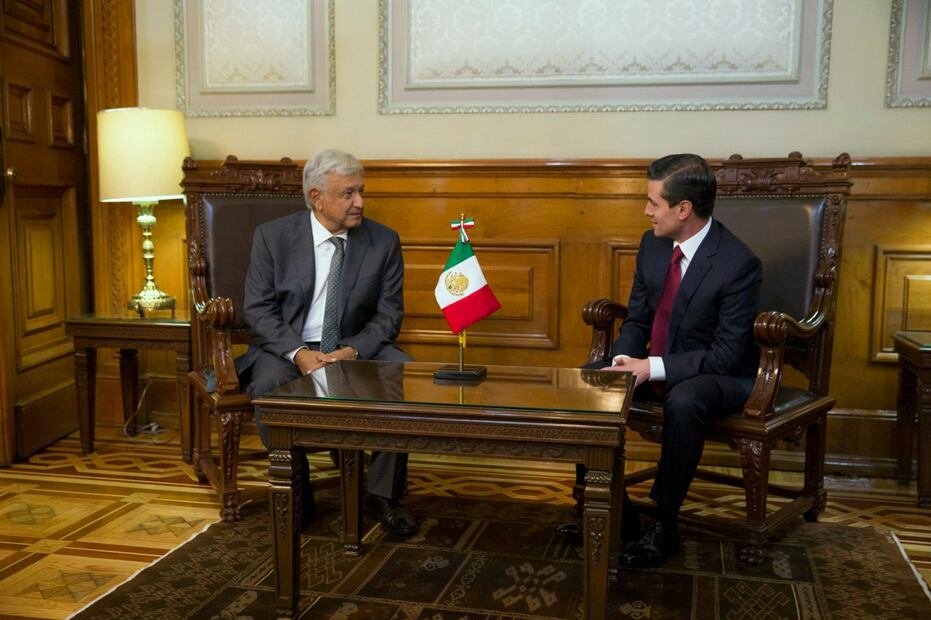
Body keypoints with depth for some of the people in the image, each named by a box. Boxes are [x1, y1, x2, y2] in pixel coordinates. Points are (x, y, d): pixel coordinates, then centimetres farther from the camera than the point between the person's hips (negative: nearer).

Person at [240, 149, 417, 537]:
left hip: (357, 348, 1)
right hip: (288, 347, -1)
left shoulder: (384, 241, 0)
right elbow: (257, 310, -5)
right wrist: (298, 353, -22)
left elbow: (389, 313, -1)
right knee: (267, 386, -33)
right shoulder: (272, 236, -2)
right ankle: (295, 493, -9)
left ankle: (383, 493, -11)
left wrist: (354, 351, -20)